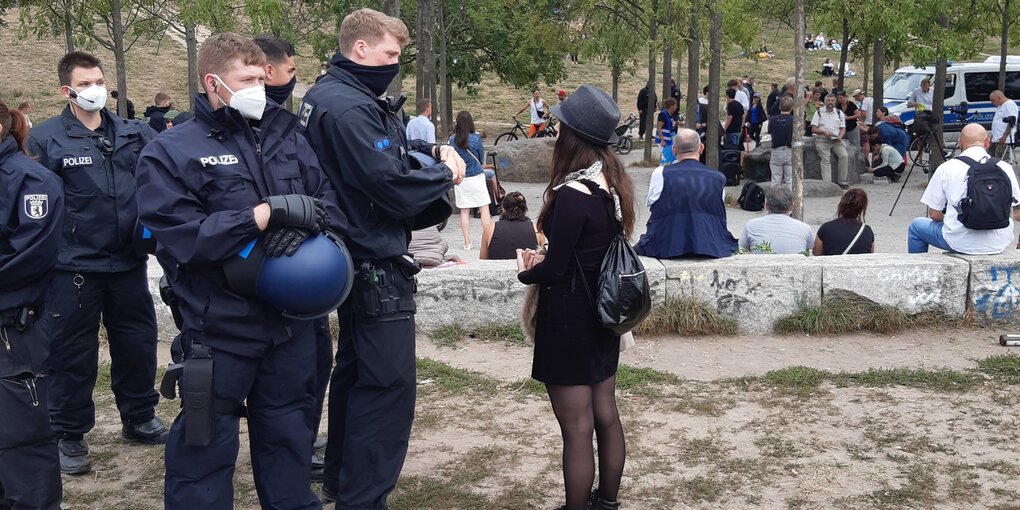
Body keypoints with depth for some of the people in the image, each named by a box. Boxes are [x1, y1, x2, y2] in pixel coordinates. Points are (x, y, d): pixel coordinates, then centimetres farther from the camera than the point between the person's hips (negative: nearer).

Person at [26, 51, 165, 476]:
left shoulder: (134, 133, 4)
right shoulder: (45, 138, -7)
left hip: (128, 262, 4)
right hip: (73, 267, -4)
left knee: (137, 343, 15)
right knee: (72, 354, 5)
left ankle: (139, 418, 33)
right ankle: (69, 436, 20)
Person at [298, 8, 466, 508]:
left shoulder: (337, 95, 11)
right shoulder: (347, 108, -22)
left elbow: (391, 147, 18)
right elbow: (394, 189, -25)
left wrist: (435, 151, 0)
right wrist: (444, 175, -8)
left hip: (357, 260, 11)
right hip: (377, 265, -11)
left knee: (355, 370, 20)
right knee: (388, 383, -6)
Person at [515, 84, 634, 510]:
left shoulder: (572, 194, -23)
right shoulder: (613, 182, 2)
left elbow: (554, 269, -17)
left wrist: (525, 271, 2)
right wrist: (545, 261, 5)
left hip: (569, 320, -9)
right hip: (602, 314, 9)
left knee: (577, 428, 2)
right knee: (606, 416, 18)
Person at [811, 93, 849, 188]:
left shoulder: (840, 113, 17)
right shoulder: (819, 113, 9)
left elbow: (843, 128, 14)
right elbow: (813, 129, 2)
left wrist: (840, 136, -8)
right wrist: (823, 132, -17)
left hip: (836, 140, 3)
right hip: (822, 140, -2)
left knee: (844, 156, -20)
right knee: (825, 159, -23)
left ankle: (842, 182, -14)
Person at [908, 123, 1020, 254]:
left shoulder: (946, 168, -7)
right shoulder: (1005, 167, -1)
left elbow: (934, 215, -3)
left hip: (962, 243, -3)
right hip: (1000, 244, 3)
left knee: (916, 226, 23)